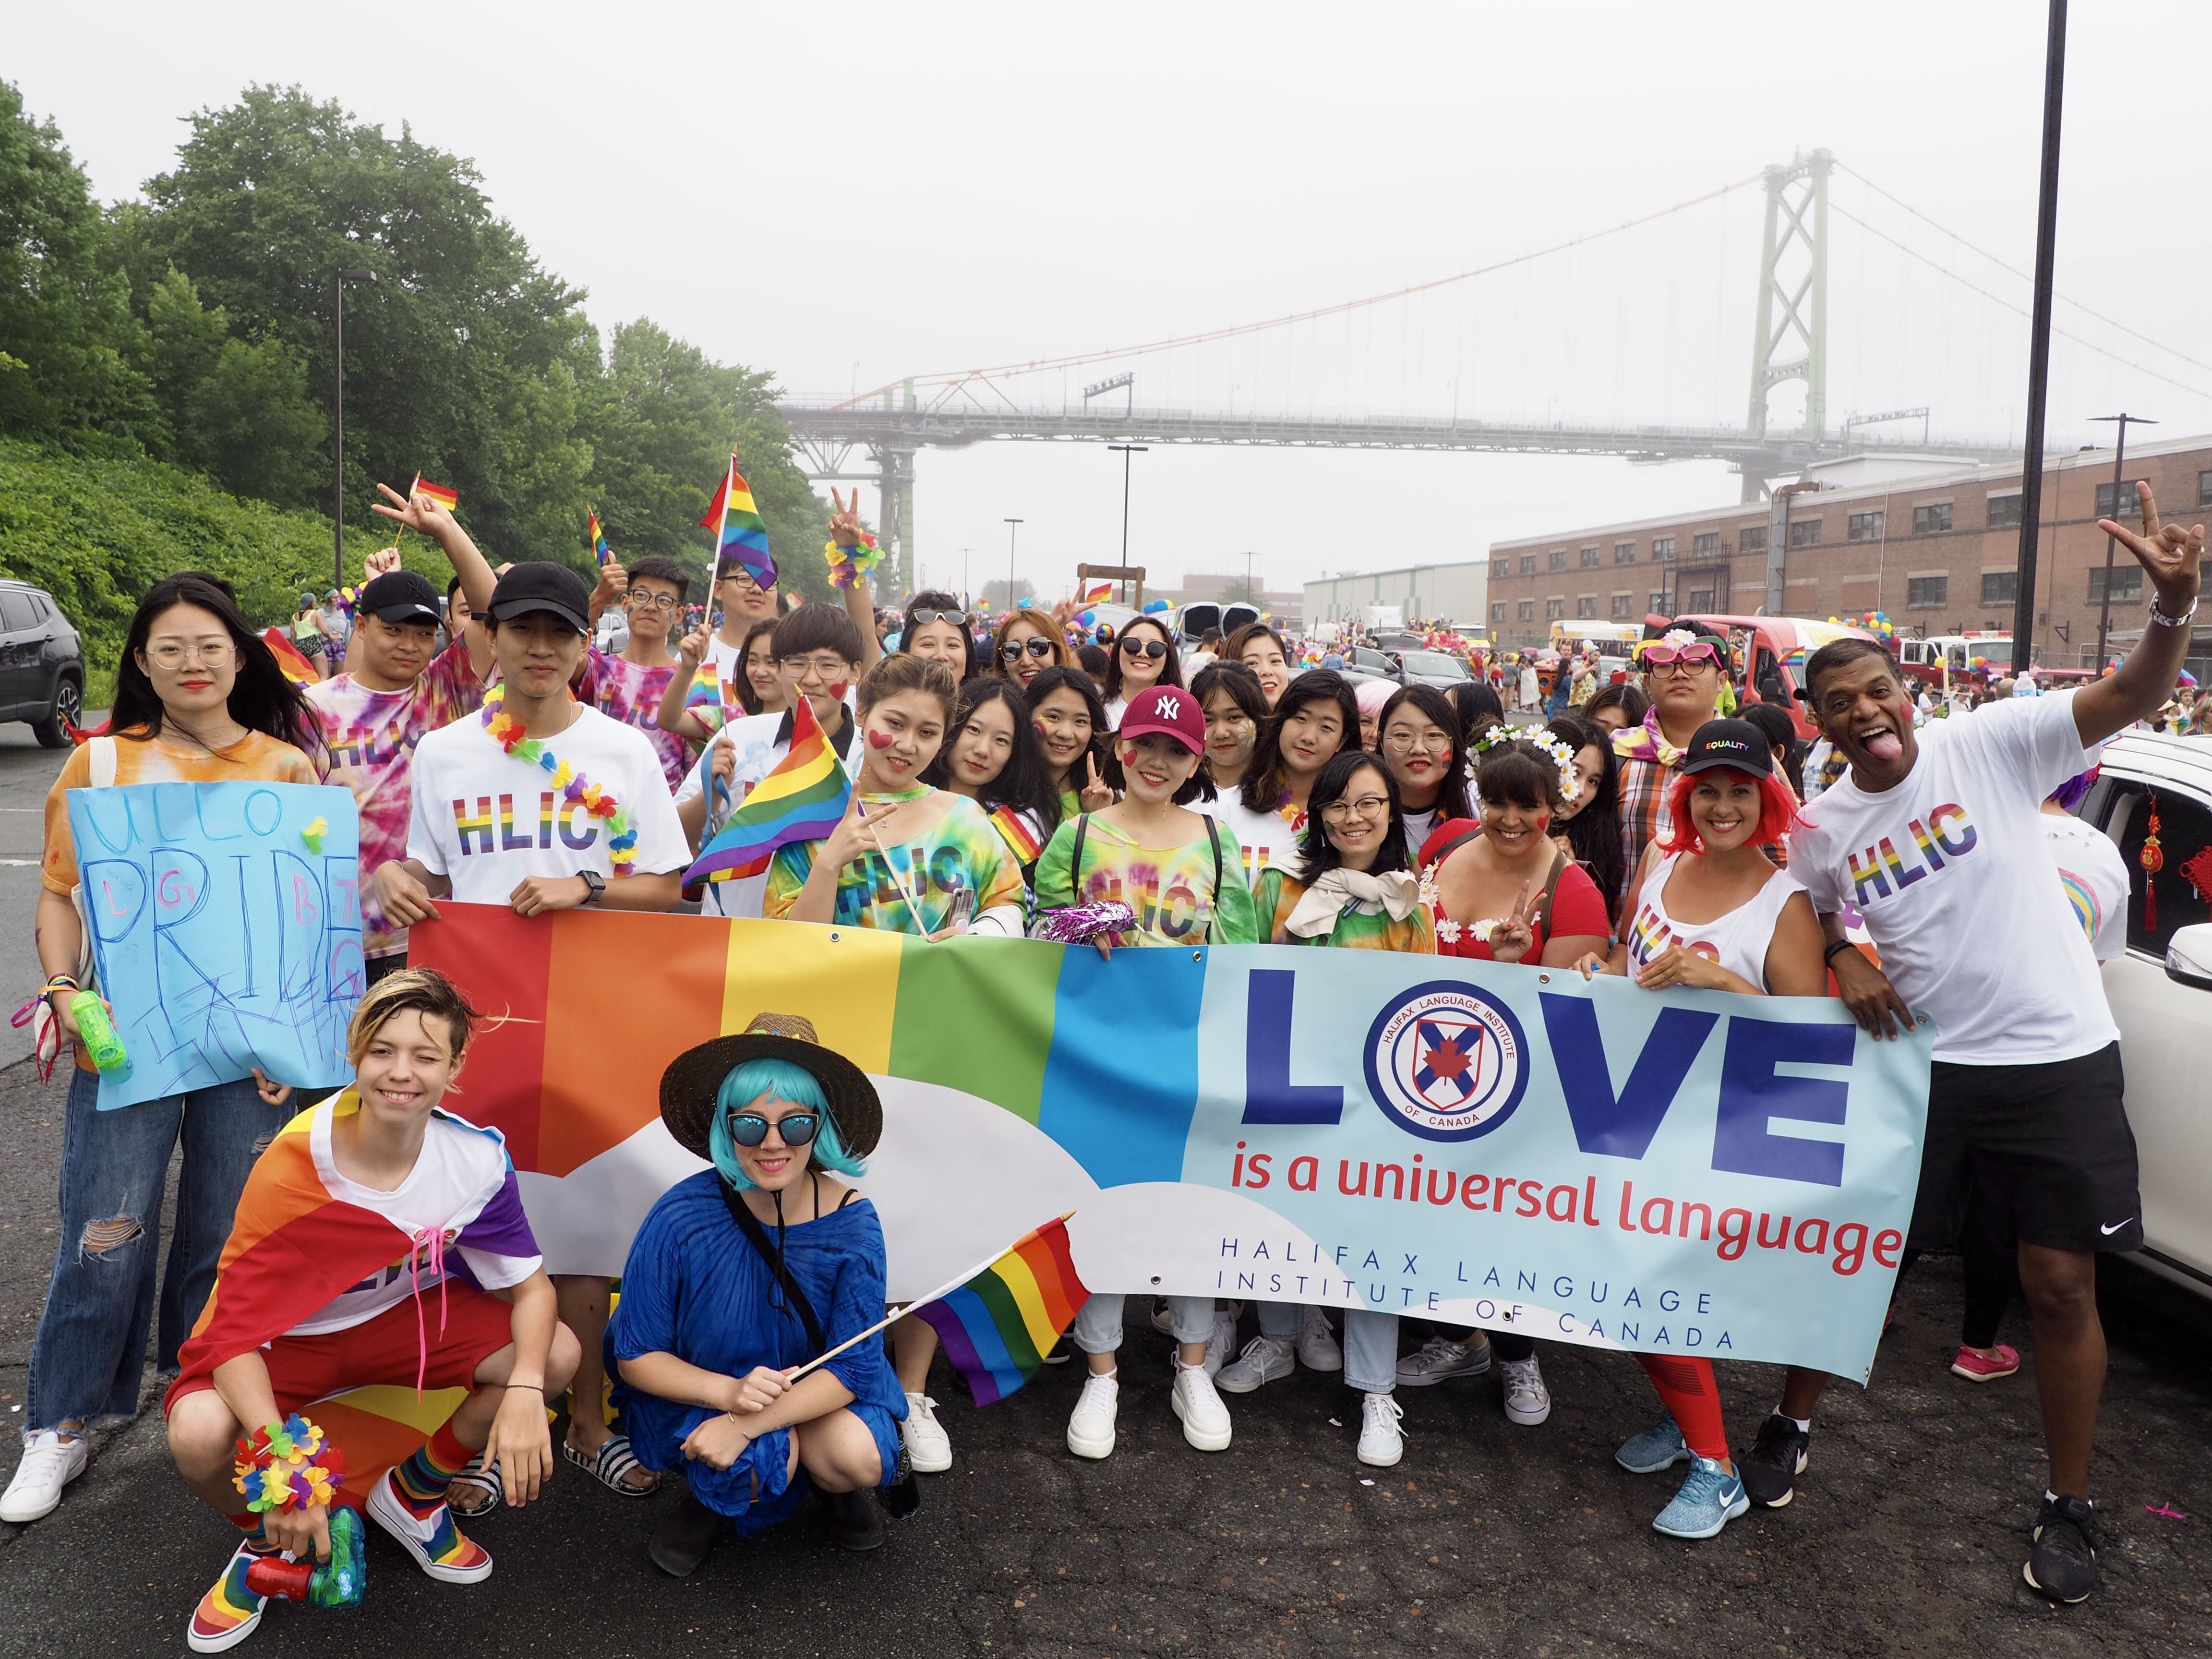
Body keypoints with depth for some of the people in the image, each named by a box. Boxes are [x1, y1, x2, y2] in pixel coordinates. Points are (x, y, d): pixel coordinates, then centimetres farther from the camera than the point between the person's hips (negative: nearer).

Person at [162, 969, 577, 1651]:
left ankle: (415, 1492, 10)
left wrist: (524, 1392, -33)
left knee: (558, 1355, -19)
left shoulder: (476, 1159, -20)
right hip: (288, 1339, -2)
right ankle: (266, 1539, 6)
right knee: (200, 1435, -33)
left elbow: (532, 1287, -13)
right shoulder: (293, 1167, -28)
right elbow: (236, 1331, -27)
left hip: (405, 1316, 3)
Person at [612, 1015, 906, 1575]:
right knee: (758, 1465, -31)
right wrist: (728, 1392, -31)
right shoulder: (682, 1218, -23)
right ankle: (708, 1499, 6)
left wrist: (746, 1423, -30)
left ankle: (834, 1487, 10)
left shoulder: (852, 1222, -19)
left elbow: (852, 1365, -17)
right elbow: (636, 1357, -13)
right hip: (695, 1397, -1)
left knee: (859, 1459, -27)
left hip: (816, 1396, 2)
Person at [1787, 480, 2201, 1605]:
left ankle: (2069, 1508, 24)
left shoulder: (1991, 744, -9)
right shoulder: (1820, 826, 1)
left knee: (2060, 1283, 5)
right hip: (1915, 1063, 3)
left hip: (2059, 1059, -2)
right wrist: (1844, 959, -5)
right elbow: (1811, 923, 17)